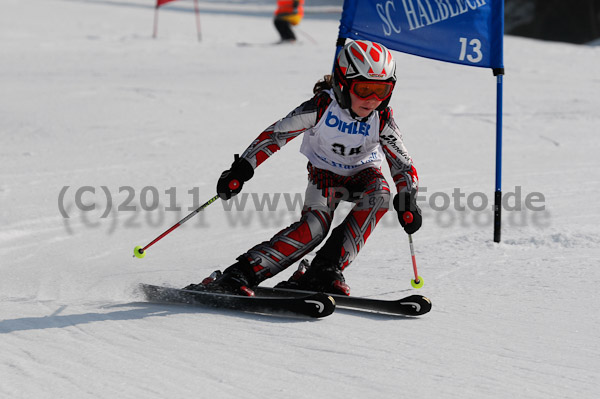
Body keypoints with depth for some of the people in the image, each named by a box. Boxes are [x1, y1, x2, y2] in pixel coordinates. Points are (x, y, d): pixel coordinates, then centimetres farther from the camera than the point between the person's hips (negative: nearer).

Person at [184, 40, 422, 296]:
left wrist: (407, 200, -30)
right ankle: (240, 274, -35)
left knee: (379, 197, -33)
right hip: (324, 172, -3)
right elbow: (275, 135, -18)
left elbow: (403, 165, -11)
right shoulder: (321, 107, -26)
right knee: (316, 223, -32)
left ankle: (325, 271, -31)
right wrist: (242, 169, -24)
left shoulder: (382, 120, -20)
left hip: (363, 173, 3)